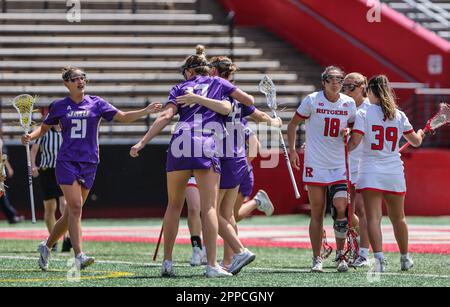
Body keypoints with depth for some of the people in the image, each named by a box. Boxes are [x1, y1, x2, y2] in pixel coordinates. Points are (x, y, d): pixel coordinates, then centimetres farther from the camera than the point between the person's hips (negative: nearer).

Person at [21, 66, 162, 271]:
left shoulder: (96, 104, 6)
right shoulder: (59, 106, 5)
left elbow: (123, 117, 3)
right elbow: (44, 128, 17)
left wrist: (146, 111, -10)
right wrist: (30, 137, -4)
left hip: (89, 163, 2)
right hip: (66, 162, -2)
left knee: (71, 212, 6)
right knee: (75, 207, -15)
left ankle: (46, 246, 25)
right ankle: (79, 256, -18)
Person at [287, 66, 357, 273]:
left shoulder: (349, 104, 2)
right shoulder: (312, 100, -5)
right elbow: (293, 124, 6)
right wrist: (292, 149, -2)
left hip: (340, 165, 1)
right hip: (315, 165, -1)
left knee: (341, 208, -13)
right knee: (317, 214, 1)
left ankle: (341, 255, 2)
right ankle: (317, 259, 11)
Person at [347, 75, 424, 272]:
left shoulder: (363, 113, -5)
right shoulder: (399, 115, 6)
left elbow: (354, 142, -15)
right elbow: (416, 142, 16)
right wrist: (420, 133, 38)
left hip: (370, 173, -3)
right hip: (394, 174, 3)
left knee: (373, 217, -8)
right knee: (398, 218, 18)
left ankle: (379, 256, -25)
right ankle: (405, 258, 30)